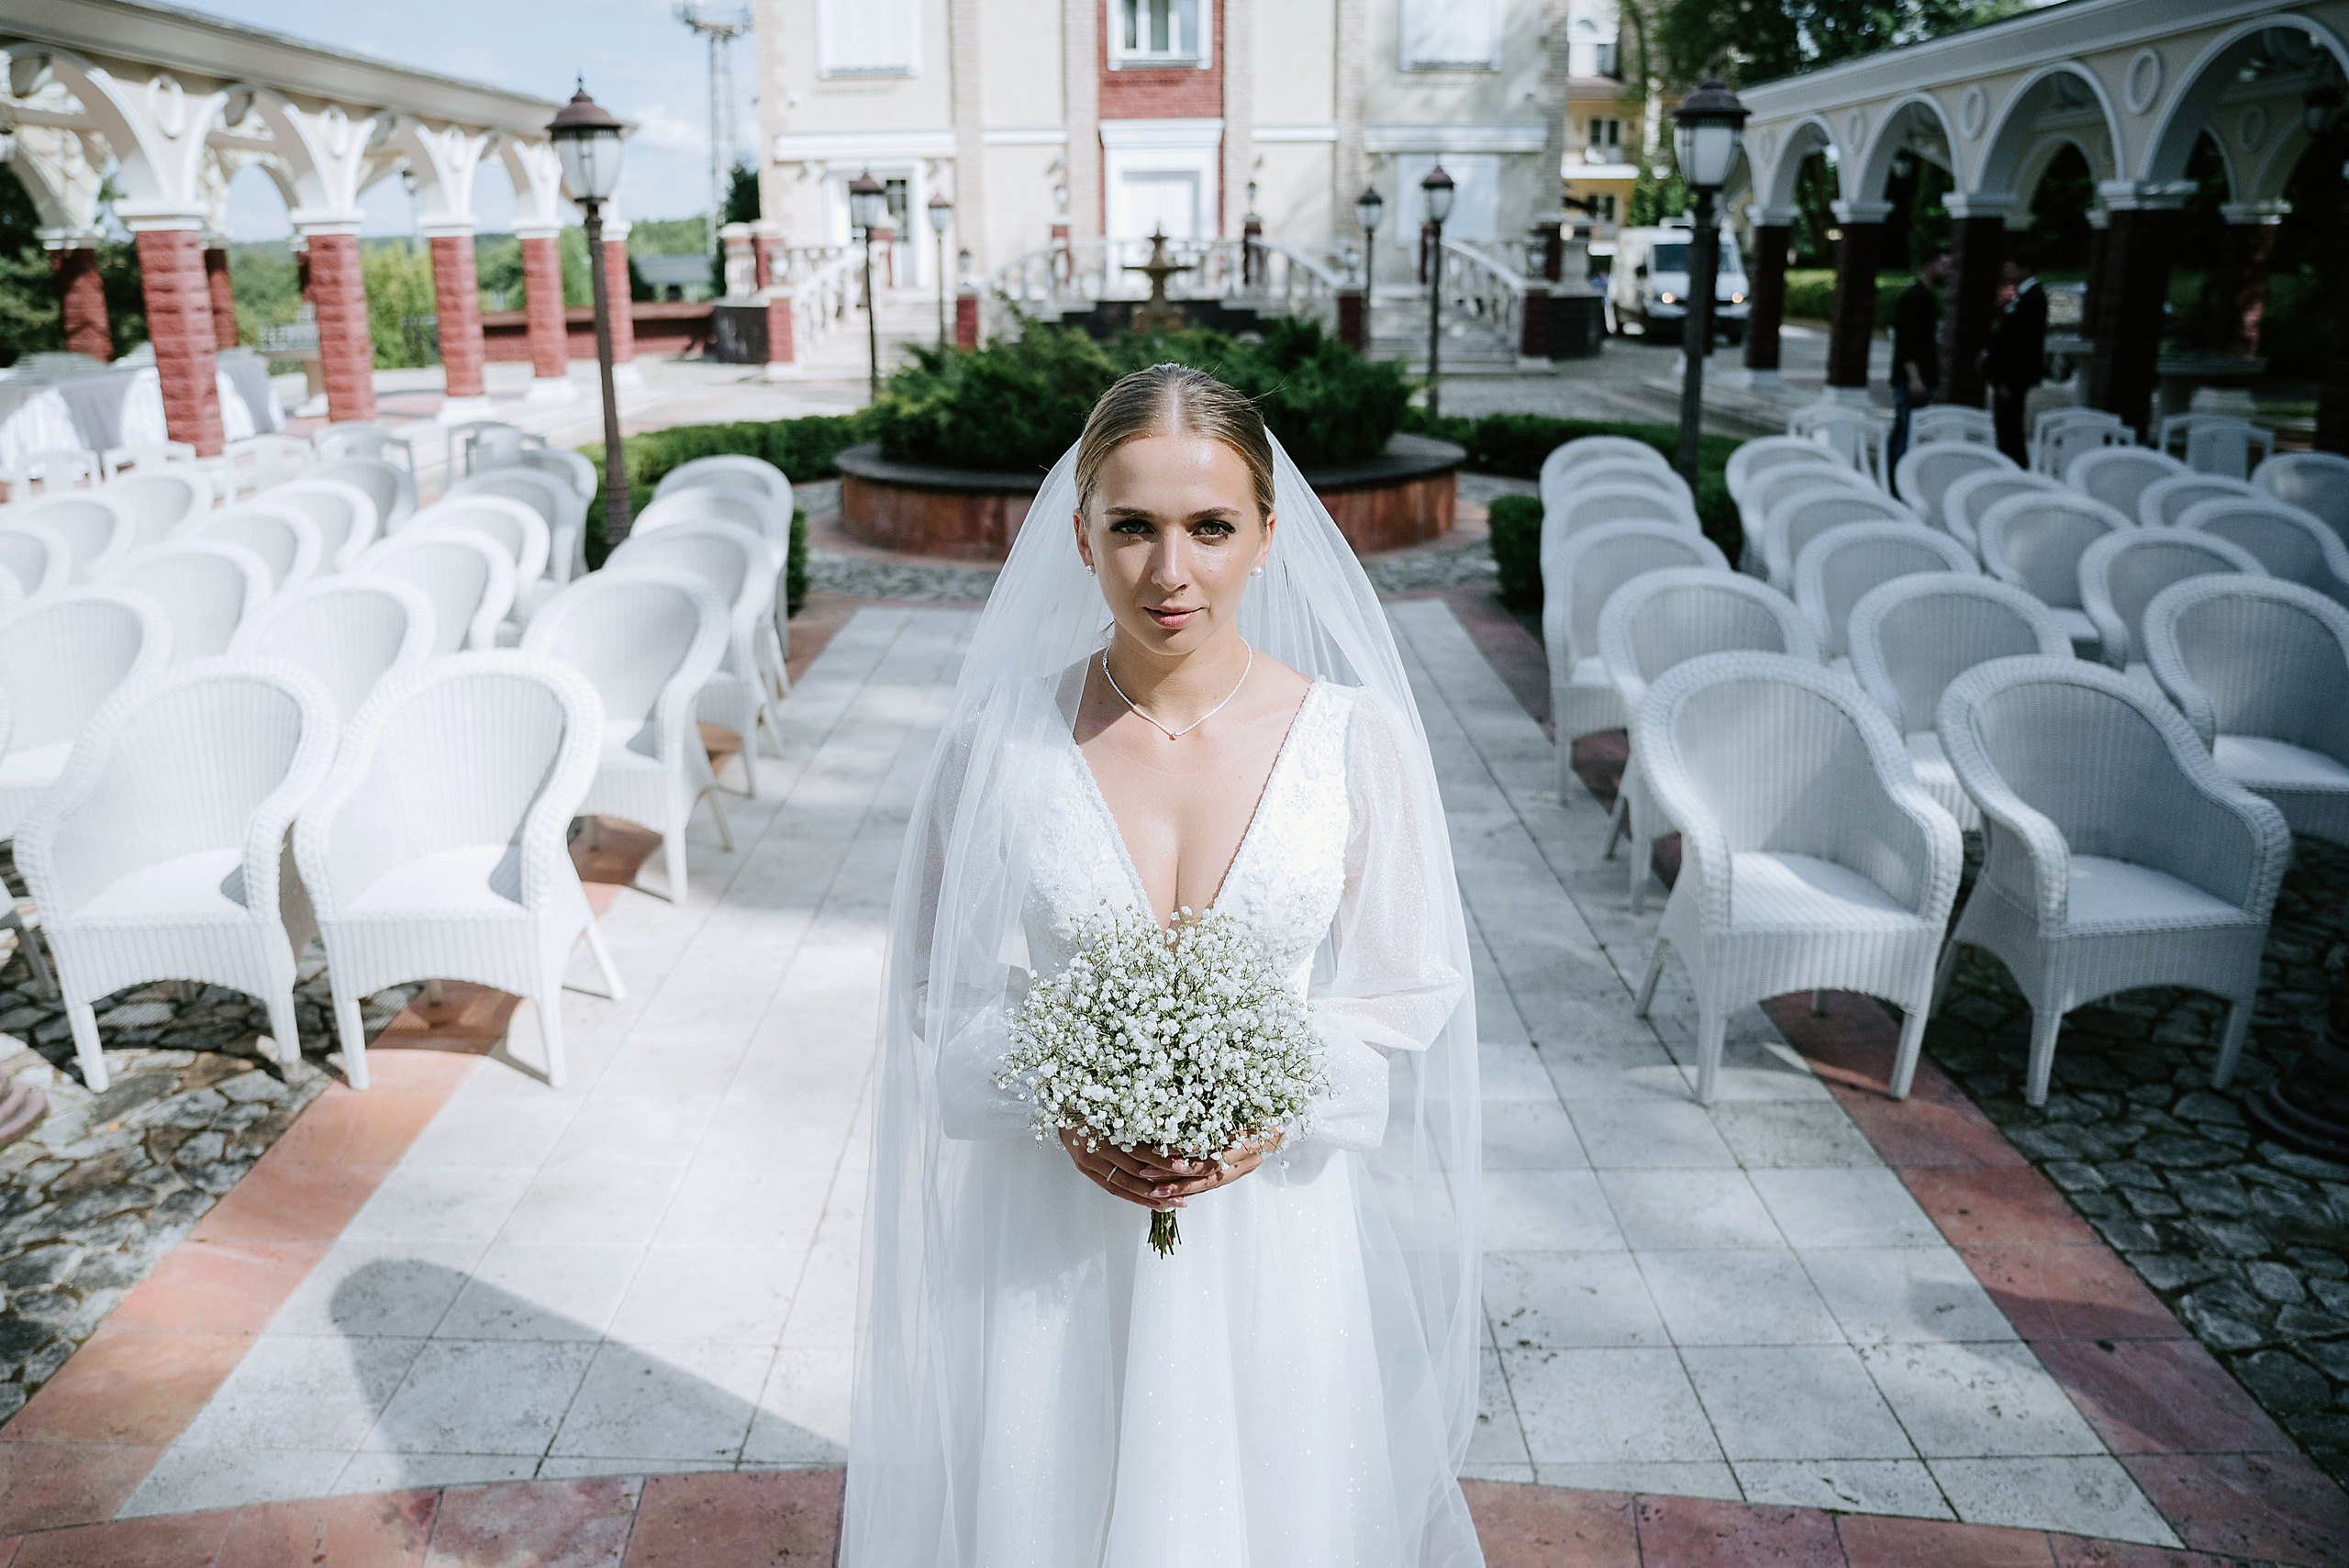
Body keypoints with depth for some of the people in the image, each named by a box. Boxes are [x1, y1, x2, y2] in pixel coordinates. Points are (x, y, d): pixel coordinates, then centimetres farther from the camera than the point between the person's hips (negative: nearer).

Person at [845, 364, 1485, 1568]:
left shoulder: (1355, 738, -8)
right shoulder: (998, 744, -8)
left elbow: (1407, 993, -1)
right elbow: (944, 995, -1)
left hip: (1280, 1229, 1)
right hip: (1054, 1246, 0)